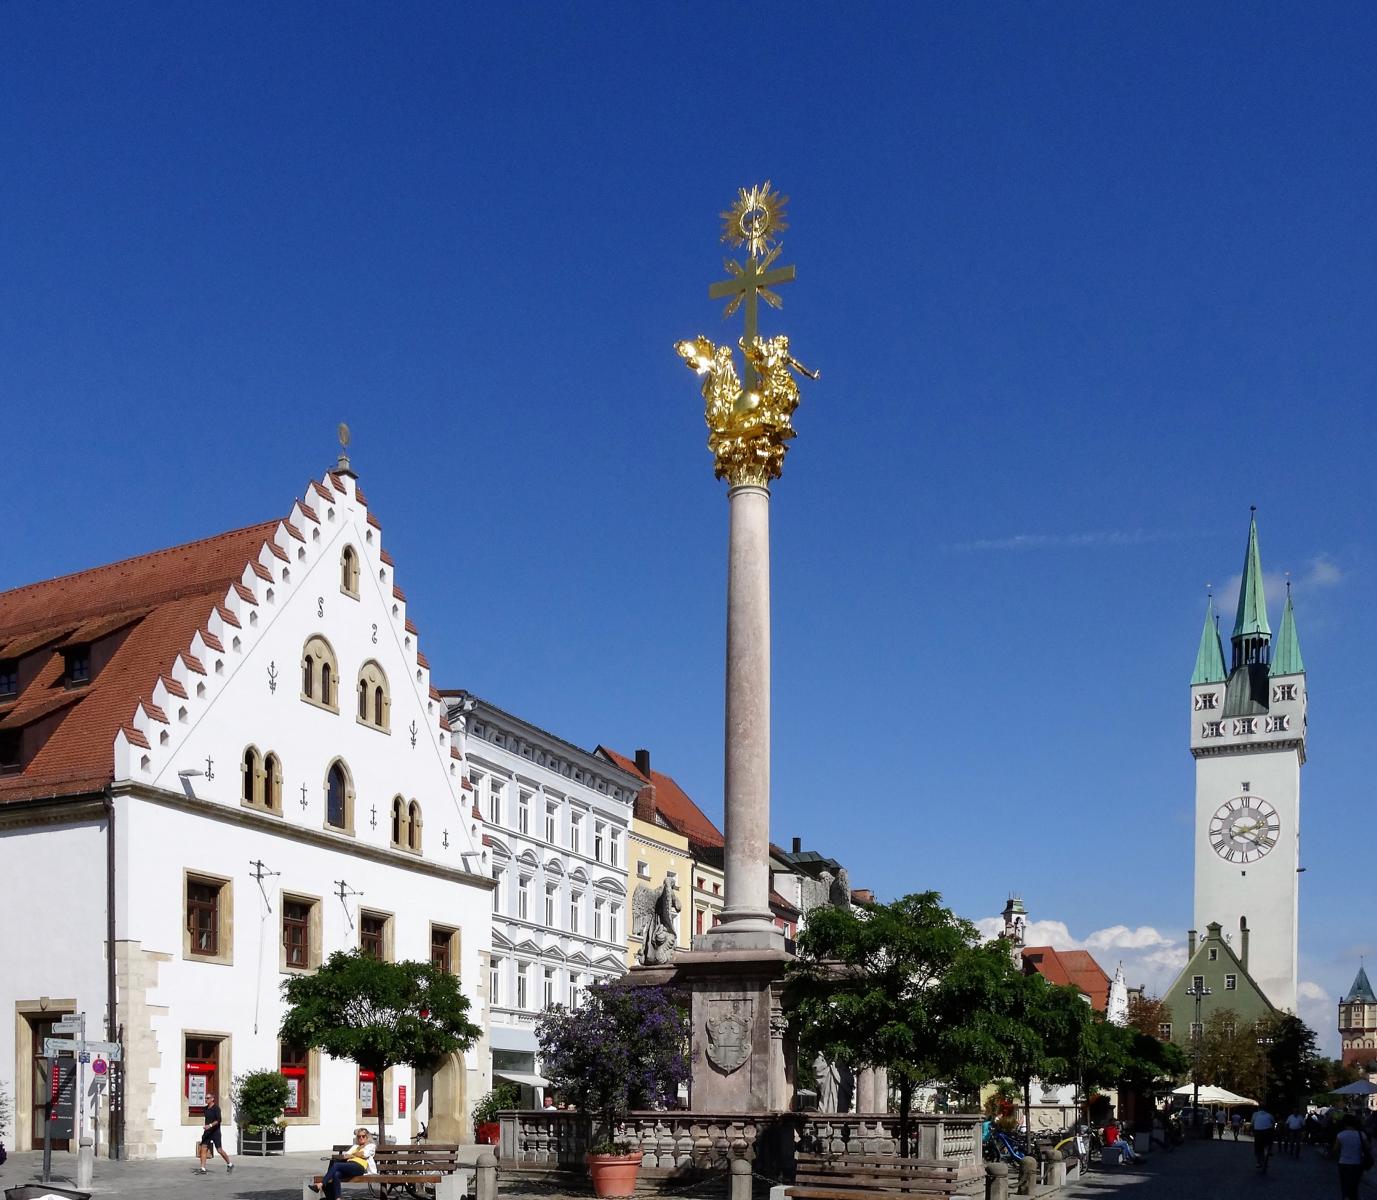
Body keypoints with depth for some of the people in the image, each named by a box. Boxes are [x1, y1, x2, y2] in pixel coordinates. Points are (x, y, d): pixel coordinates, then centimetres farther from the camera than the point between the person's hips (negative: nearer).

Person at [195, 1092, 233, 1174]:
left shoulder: (216, 1108, -12)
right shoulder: (206, 1108, 9)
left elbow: (218, 1120, -22)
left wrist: (210, 1125, -34)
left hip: (215, 1132, -7)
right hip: (207, 1132, 7)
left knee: (219, 1150, -1)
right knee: (203, 1148, -5)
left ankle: (229, 1164, 16)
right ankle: (202, 1169, -5)